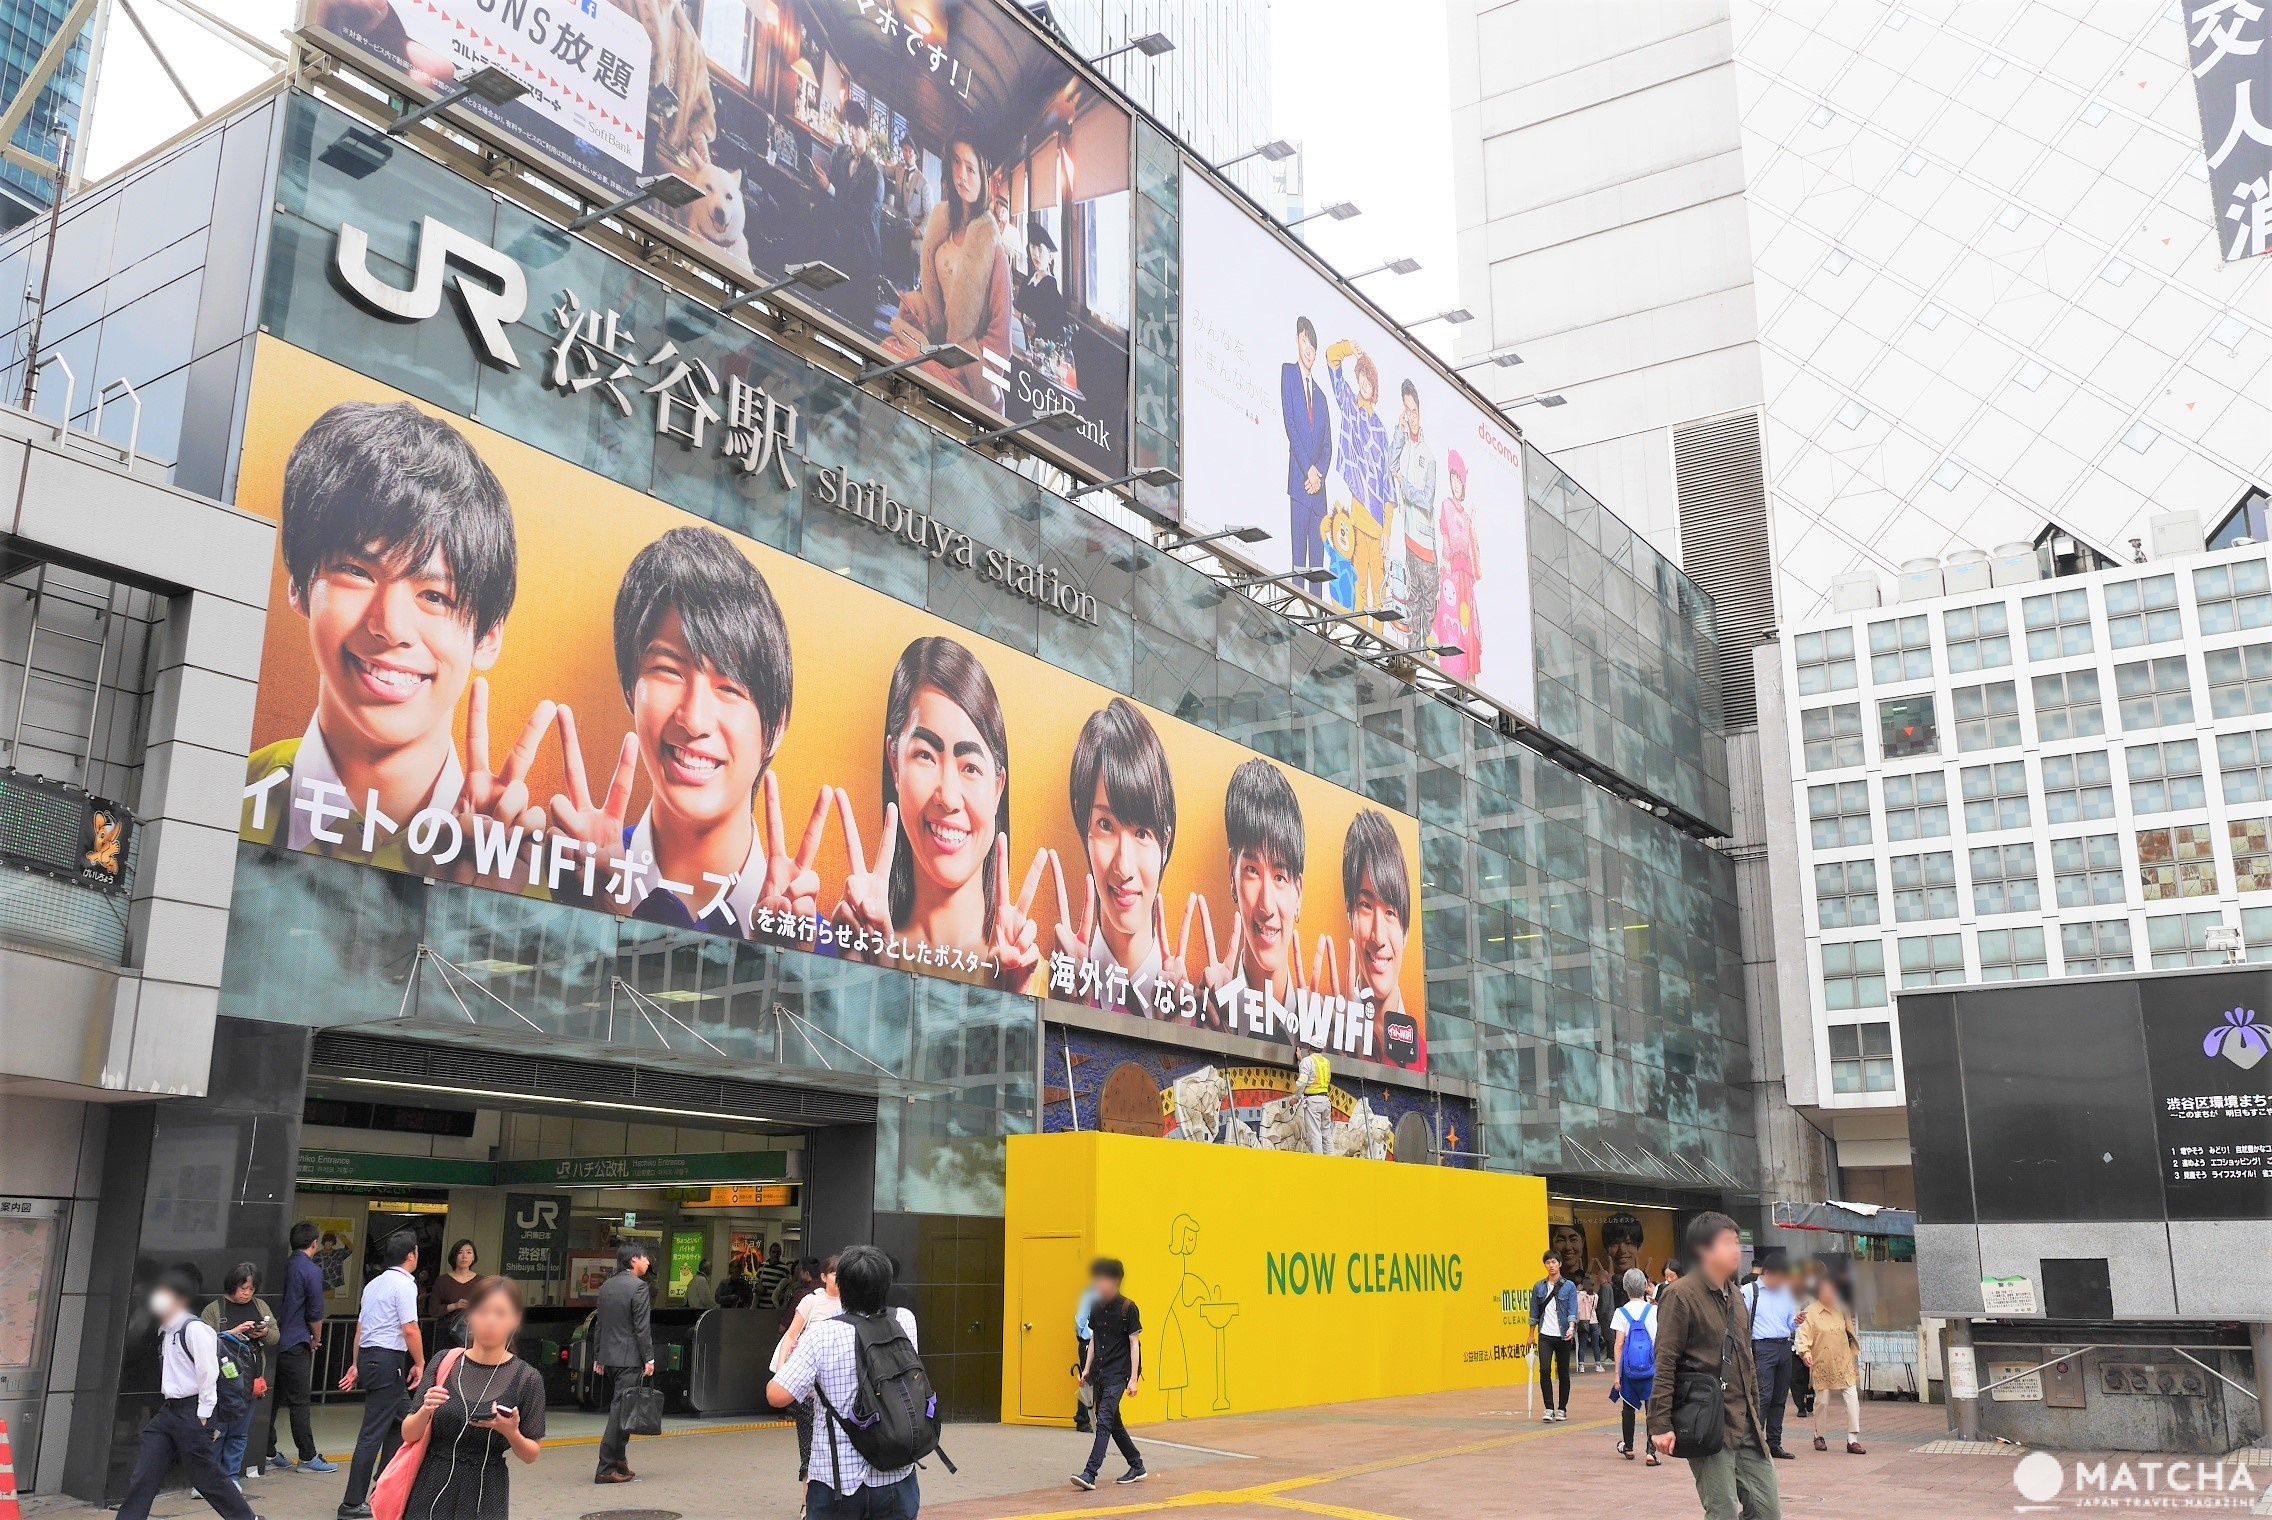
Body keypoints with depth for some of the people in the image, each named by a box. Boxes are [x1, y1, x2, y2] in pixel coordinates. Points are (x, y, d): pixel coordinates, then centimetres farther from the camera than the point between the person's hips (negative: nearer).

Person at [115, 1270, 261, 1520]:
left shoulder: (195, 1329, -14)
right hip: (167, 1410, 8)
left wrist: (203, 1415, -16)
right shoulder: (165, 1331, 13)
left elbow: (208, 1372, -16)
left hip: (192, 1413, -8)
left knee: (205, 1476, 0)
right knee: (143, 1475, 3)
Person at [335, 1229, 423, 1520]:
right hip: (389, 1359, -10)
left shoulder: (373, 1284, 16)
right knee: (374, 1431, -5)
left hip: (367, 1356, 10)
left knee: (399, 1419, 20)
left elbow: (360, 1327, 19)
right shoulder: (404, 1284, -12)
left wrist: (357, 1365, 24)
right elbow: (410, 1329, -17)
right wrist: (420, 1364, -7)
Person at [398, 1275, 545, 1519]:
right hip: (430, 1491, 2)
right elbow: (409, 1434, 4)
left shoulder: (526, 1378, -5)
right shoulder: (443, 1363, 1)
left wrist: (511, 1433, -18)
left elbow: (531, 1454, 1)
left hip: (485, 1500, -2)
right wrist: (426, 1410, -16)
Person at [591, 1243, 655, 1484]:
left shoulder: (606, 1287, 11)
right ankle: (606, 1469, -5)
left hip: (608, 1356, 8)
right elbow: (642, 1327, -15)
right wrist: (649, 1358, -10)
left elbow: (599, 1325, 16)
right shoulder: (639, 1287, -12)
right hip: (629, 1358, -8)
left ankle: (620, 1462, 21)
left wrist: (597, 1358, 21)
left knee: (617, 1410, 16)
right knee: (620, 1412, -5)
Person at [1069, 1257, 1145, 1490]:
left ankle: (1090, 1474, -19)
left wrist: (1134, 1378, -12)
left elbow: (1134, 1343, -9)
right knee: (1113, 1422, 13)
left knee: (1104, 1421, -15)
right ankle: (1137, 1466, 27)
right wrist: (1087, 1368, 13)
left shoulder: (1128, 1308, -10)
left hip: (1117, 1374, -7)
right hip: (1099, 1373, 7)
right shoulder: (1096, 1307, 8)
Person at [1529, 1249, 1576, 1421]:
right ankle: (1549, 1409, -7)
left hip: (1563, 1336, -1)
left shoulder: (1569, 1286, -1)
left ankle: (1562, 1409, 17)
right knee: (1544, 1370, -12)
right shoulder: (1539, 1287, 6)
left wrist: (1571, 1327, -26)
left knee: (1563, 1373, 6)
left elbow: (1573, 1310, -9)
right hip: (1545, 1335, 1)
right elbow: (1534, 1313, 12)